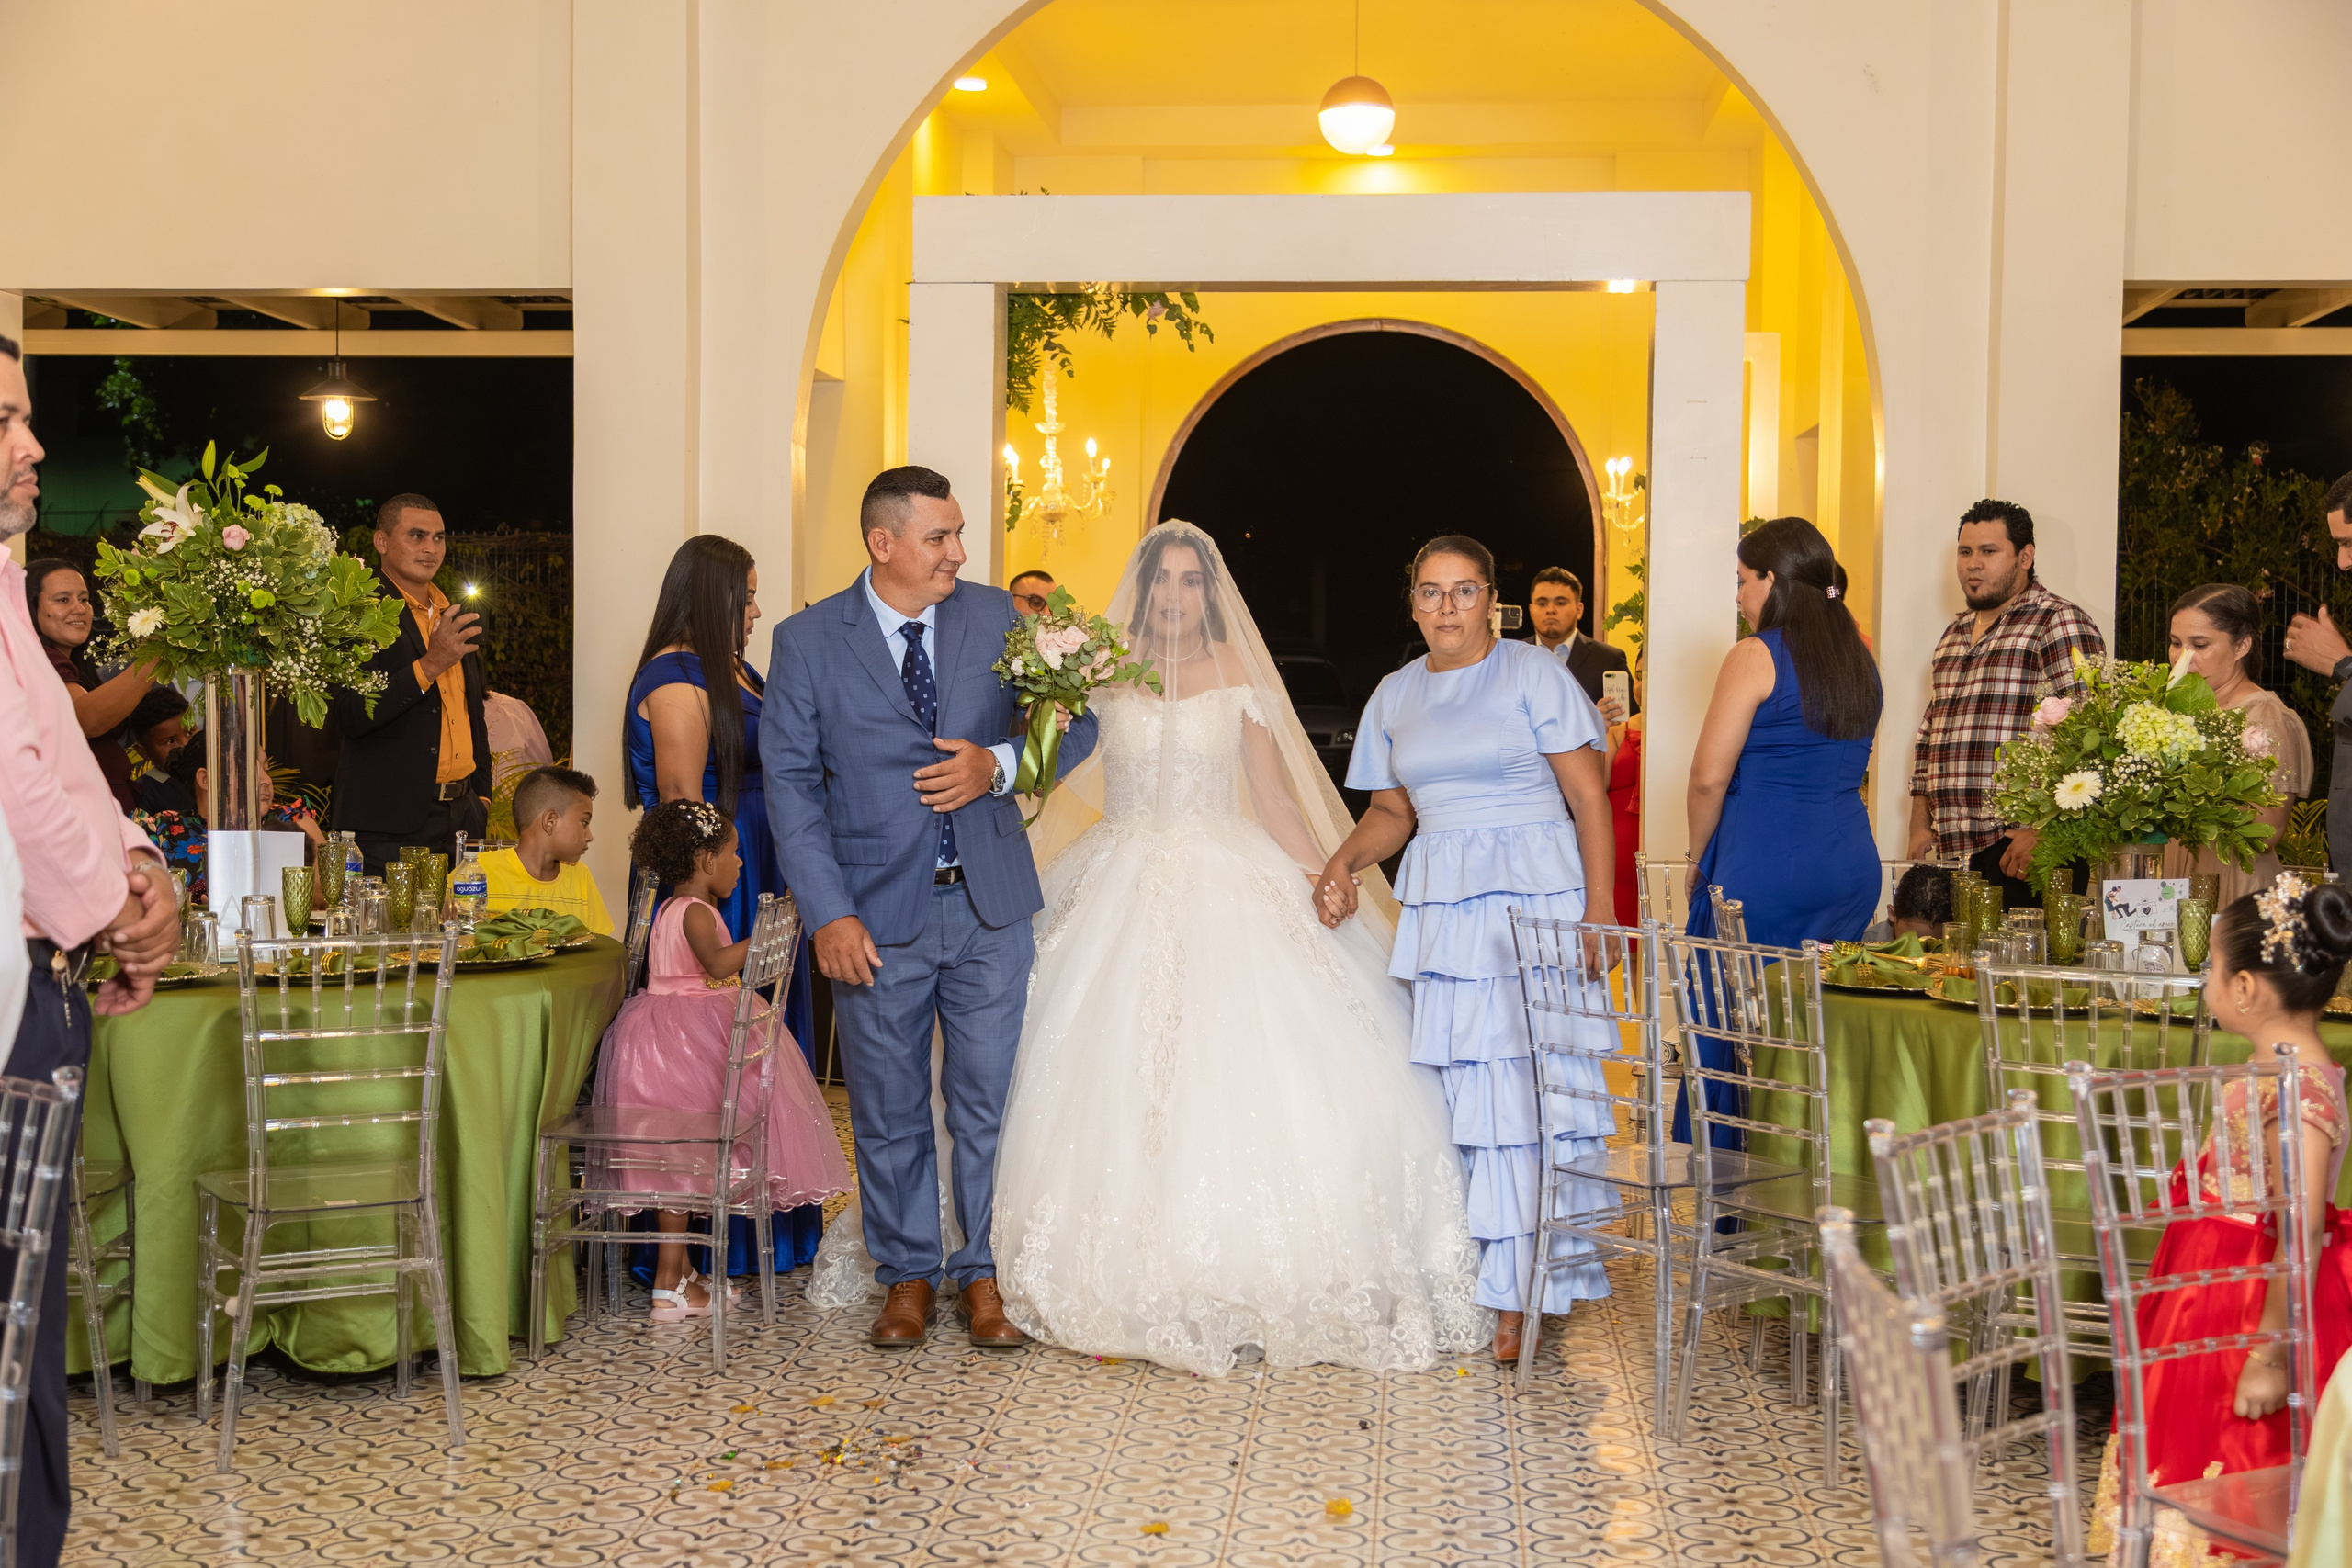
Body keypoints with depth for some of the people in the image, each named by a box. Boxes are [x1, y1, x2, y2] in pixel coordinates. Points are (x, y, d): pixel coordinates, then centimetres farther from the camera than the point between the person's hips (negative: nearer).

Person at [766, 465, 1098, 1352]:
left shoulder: (997, 619, 3)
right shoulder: (807, 642, -3)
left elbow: (1077, 722, 8)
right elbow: (790, 782, -4)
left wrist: (1000, 765, -13)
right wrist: (829, 914, -12)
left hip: (989, 909, 1)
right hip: (877, 914, -1)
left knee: (989, 1102, 7)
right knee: (889, 1113, 9)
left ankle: (984, 1277, 22)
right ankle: (907, 1277, 26)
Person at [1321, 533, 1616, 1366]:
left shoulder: (1533, 674, -2)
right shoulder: (1396, 696, 14)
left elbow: (1590, 798, -4)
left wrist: (1599, 911, -12)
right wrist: (1344, 862, 0)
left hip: (1533, 894, -5)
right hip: (1439, 905, 5)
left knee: (1527, 1080, -8)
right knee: (1458, 1083, 2)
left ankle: (1521, 1289, -2)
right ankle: (1469, 1272, 10)